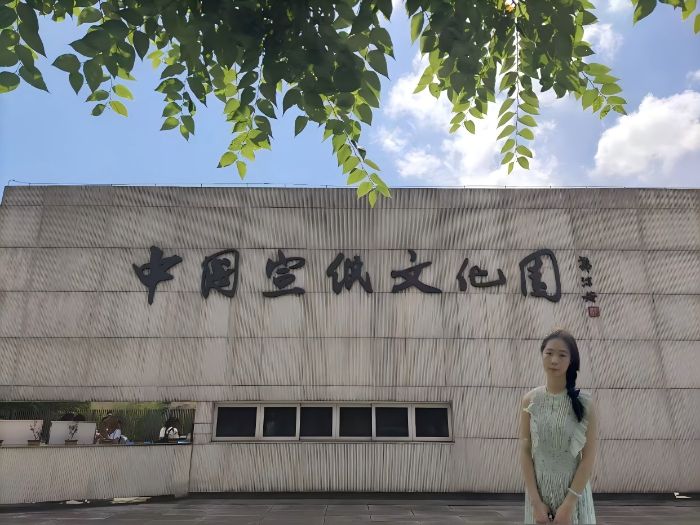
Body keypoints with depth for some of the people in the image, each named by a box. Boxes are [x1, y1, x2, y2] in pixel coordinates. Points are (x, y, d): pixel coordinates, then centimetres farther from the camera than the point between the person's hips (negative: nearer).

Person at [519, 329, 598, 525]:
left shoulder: (584, 402, -10)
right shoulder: (530, 400, -5)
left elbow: (589, 457, -9)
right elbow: (525, 452, -3)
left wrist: (569, 503, -12)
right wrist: (536, 501, -9)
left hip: (574, 491, -1)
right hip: (538, 491, 1)